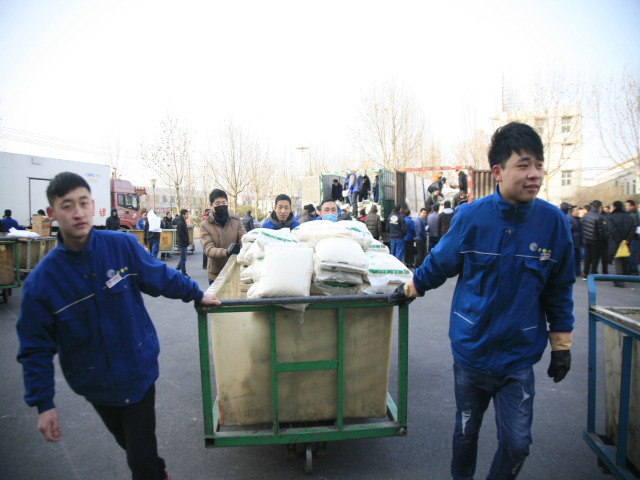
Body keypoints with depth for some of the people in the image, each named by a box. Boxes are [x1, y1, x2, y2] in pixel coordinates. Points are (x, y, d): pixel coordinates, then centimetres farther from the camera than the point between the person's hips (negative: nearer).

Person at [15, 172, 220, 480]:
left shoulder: (122, 245, -14)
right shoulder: (40, 281, -14)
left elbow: (160, 277, 2)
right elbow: (36, 348, -6)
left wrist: (196, 294, 12)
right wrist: (43, 404, -7)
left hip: (139, 371, -1)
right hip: (97, 385, 1)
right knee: (133, 446, 22)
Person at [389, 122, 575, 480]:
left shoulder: (554, 222, -10)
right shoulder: (471, 217, -14)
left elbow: (559, 291, 2)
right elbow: (440, 263, 3)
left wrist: (561, 345, 6)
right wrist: (410, 289, 14)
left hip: (519, 357, 0)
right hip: (471, 351, 0)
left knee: (517, 443, 5)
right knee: (466, 432, 20)